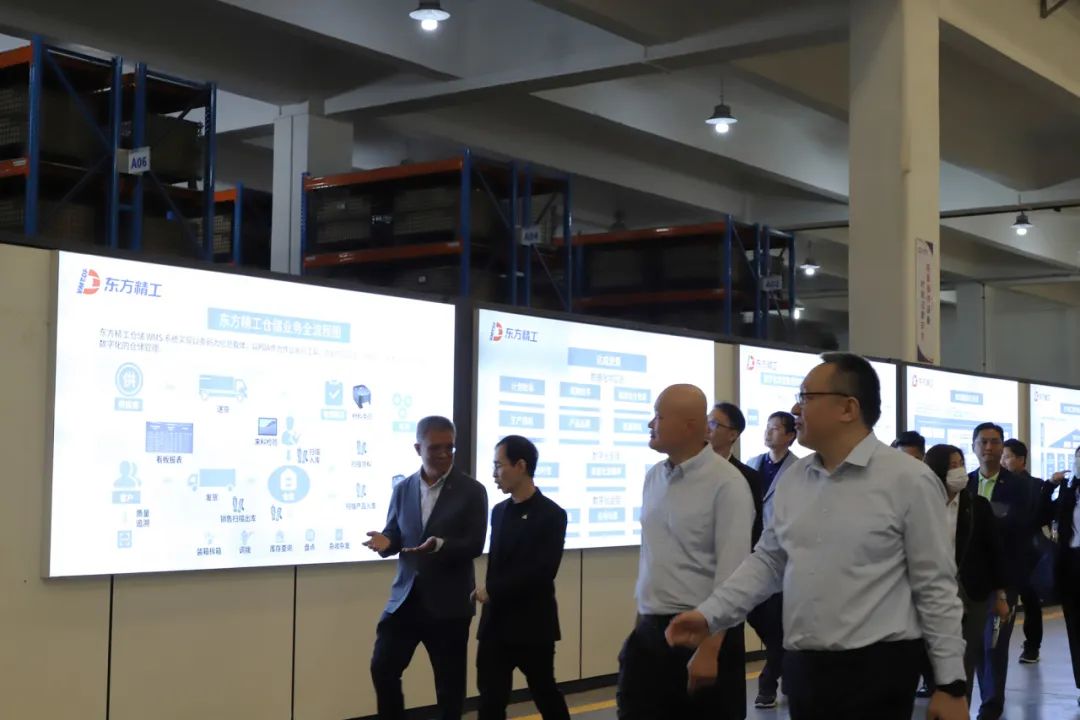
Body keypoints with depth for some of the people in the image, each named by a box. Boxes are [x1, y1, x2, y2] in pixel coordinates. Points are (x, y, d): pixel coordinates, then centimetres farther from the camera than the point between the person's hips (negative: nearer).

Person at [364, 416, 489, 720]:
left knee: (450, 681, 7)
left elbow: (475, 546, -11)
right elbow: (395, 535, 11)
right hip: (406, 597, 3)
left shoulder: (472, 491, -5)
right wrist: (385, 542, -13)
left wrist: (439, 545, -29)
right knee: (382, 668, -2)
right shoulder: (403, 490, 7)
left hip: (449, 602, -3)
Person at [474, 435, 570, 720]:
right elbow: (497, 562, 14)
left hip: (532, 624, -5)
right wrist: (488, 591, -3)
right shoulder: (499, 511, 11)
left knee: (544, 693, 9)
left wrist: (493, 590, -14)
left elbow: (543, 572, -17)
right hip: (496, 623, 5)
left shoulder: (551, 514, -9)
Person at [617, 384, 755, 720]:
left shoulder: (726, 483, -13)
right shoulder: (653, 476, 9)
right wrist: (640, 620, 14)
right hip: (650, 630, 6)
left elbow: (731, 571, -17)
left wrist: (709, 650, -20)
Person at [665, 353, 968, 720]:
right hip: (802, 669, 6)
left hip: (876, 671, -5)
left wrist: (951, 683, -7)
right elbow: (768, 561, 14)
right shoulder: (793, 479, 9)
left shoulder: (909, 480, -7)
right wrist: (709, 615, 2)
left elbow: (936, 587, -7)